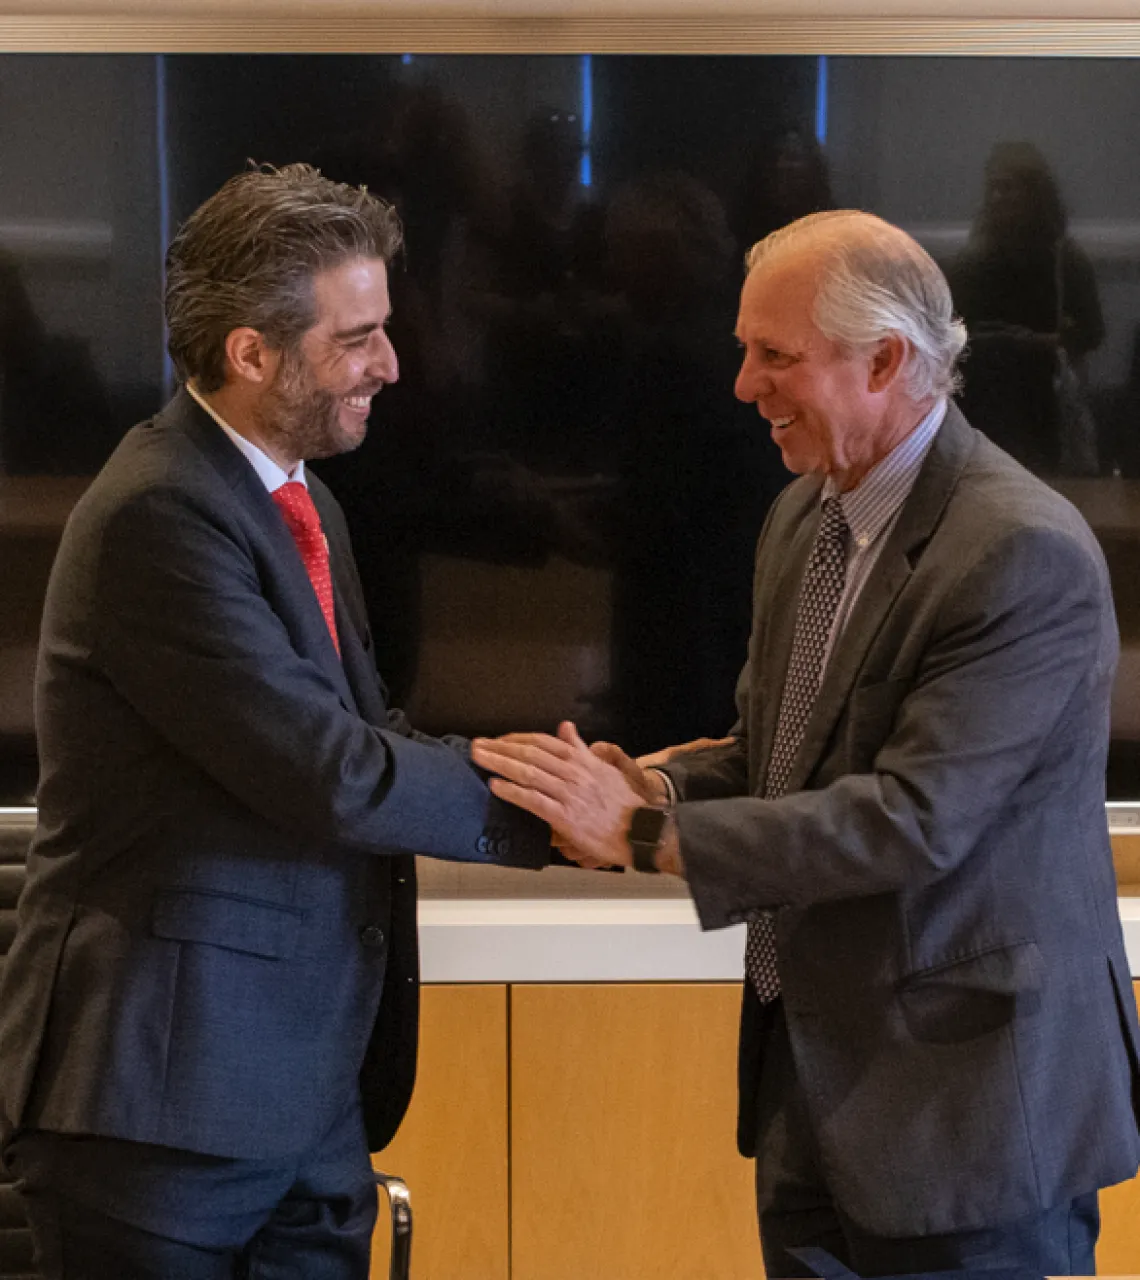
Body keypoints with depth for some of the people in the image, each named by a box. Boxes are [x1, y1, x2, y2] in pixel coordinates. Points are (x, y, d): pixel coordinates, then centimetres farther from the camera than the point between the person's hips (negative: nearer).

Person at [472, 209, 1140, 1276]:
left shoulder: (1027, 555, -20)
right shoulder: (804, 515, 8)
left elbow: (918, 816, -26)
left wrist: (646, 834, -25)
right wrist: (650, 787, -8)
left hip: (965, 1097, -8)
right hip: (814, 1069, 8)